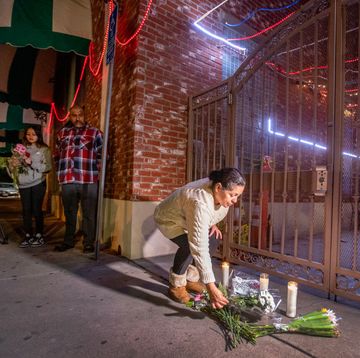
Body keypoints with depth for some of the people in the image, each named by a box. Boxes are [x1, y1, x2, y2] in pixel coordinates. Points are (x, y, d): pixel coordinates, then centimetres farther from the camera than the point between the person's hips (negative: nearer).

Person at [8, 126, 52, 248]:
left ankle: (39, 236, 13)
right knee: (26, 210, 7)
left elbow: (48, 167, -10)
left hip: (38, 183, -4)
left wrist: (32, 163, -19)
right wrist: (13, 163, -10)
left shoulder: (44, 149, -1)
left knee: (37, 210, 0)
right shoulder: (20, 148, 11)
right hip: (23, 184, 4)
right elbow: (12, 164, 12)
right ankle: (28, 236, 18)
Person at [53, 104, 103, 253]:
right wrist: (61, 171, 13)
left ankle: (89, 243, 11)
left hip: (88, 180, -3)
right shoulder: (62, 133, 17)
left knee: (89, 214, 1)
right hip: (67, 180, 4)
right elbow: (56, 154, 22)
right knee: (69, 213, 14)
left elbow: (101, 154, 1)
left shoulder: (94, 132, 6)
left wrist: (95, 172, -5)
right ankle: (68, 241, 27)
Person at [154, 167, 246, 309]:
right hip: (168, 219, -7)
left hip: (186, 218, 8)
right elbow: (199, 248, -46)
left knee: (213, 240, -4)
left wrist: (212, 224, -7)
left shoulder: (219, 191, -21)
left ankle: (191, 279, 12)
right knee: (189, 246, -29)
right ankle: (176, 285, -3)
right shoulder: (200, 203, -44)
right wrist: (211, 287, -45)